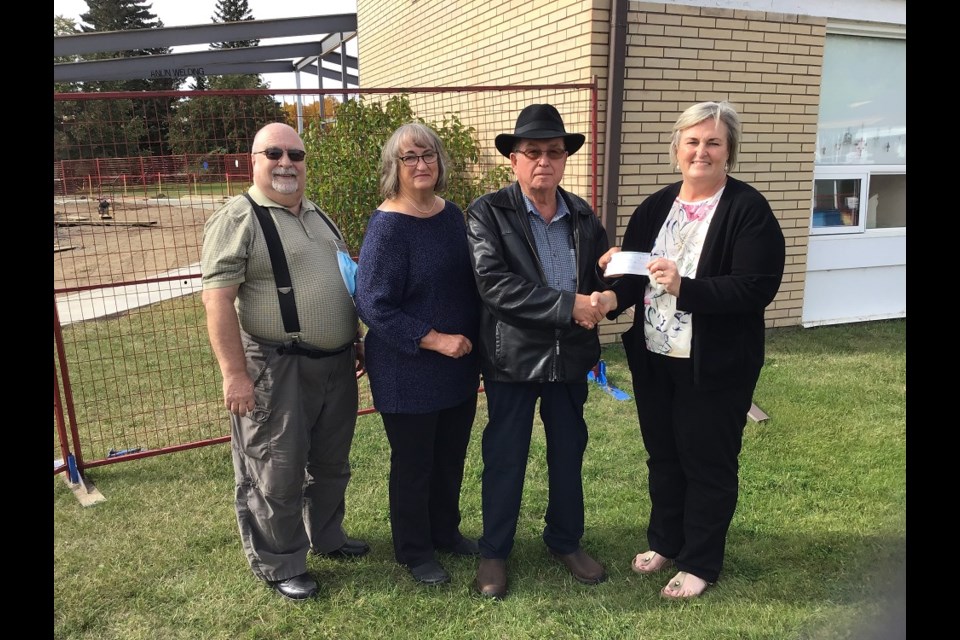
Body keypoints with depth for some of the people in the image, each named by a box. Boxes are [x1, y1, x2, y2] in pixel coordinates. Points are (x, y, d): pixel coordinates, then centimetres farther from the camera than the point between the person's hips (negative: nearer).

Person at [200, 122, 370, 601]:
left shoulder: (317, 216, 13)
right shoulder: (237, 219, -10)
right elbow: (217, 298, -17)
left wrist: (356, 344, 19)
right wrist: (235, 373, -21)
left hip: (336, 364, 8)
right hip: (278, 369, -7)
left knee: (331, 463, 20)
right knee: (278, 473, 6)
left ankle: (326, 537, 40)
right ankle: (279, 566, 24)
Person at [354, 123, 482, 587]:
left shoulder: (452, 214, 4)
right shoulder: (387, 226, -16)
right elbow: (373, 306, -19)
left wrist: (473, 337, 6)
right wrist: (435, 340, -21)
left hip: (459, 366, 6)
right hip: (408, 373, -6)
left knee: (451, 457, 20)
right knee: (413, 464, 11)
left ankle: (446, 532, 42)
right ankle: (414, 550, 32)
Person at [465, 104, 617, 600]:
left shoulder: (582, 215, 6)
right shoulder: (487, 213, -9)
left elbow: (607, 275, 9)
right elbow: (493, 283, -21)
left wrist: (606, 297, -16)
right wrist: (570, 306, -24)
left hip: (571, 356, 5)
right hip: (513, 358, -4)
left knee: (569, 453, 17)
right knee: (505, 459, 9)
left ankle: (565, 541, 39)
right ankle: (494, 551, 30)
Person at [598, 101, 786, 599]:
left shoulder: (748, 209, -11)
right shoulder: (656, 207, 6)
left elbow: (756, 289, -19)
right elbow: (632, 274, 6)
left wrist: (685, 287, -30)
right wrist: (611, 295, -16)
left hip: (715, 365, -5)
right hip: (653, 358, 5)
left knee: (707, 461, 9)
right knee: (663, 455, 18)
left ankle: (700, 562, 29)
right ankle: (665, 541, 40)